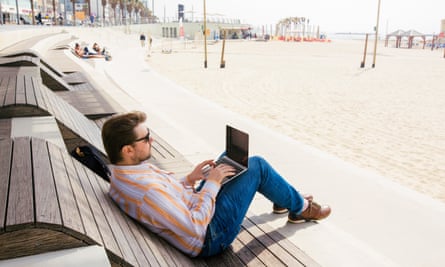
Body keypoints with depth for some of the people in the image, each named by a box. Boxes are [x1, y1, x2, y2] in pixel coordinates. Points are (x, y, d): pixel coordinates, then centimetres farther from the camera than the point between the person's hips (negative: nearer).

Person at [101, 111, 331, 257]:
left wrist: (190, 179, -1)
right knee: (257, 165, -5)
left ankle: (284, 200, 36)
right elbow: (197, 228, -30)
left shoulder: (121, 177, -6)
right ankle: (301, 208, 23)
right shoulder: (148, 192, -37)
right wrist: (211, 183, -22)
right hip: (211, 235, -9)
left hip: (194, 211, 9)